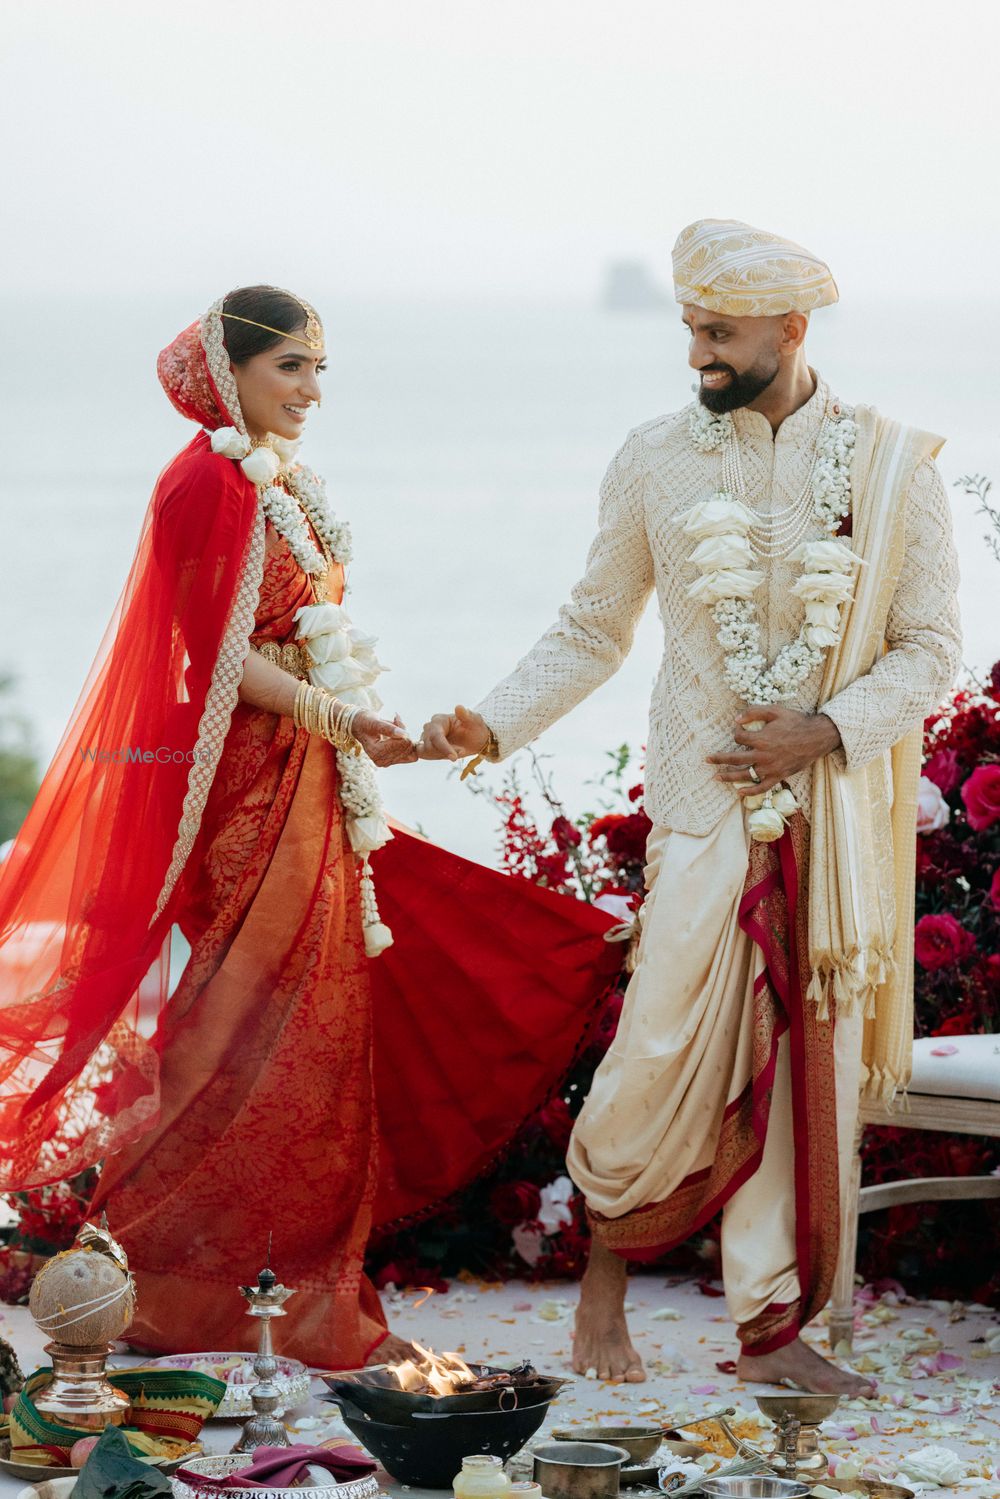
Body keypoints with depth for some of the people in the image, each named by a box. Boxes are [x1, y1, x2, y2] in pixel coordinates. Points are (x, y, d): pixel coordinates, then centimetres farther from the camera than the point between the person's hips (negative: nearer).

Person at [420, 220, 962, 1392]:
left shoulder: (891, 463, 0)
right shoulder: (654, 462, 1)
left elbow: (929, 647, 2)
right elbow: (593, 631, 9)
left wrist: (829, 730, -12)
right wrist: (494, 725, -4)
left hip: (838, 807, 1)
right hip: (705, 801, -1)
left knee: (807, 1060, 3)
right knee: (669, 1048, -9)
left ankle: (771, 1327, 12)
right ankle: (608, 1260, 16)